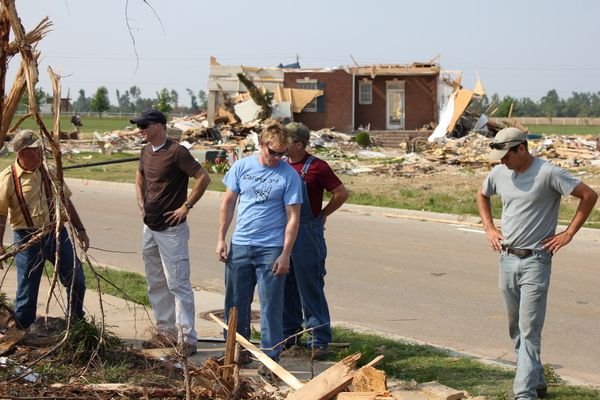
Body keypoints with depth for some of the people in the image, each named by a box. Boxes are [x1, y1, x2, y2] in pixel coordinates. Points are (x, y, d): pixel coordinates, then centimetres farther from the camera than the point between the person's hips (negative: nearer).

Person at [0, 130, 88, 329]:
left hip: (56, 233, 4)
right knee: (27, 291, 1)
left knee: (76, 280, 4)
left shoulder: (48, 172, 5)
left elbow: (66, 202, 14)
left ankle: (76, 322, 25)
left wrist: (80, 230, 13)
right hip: (28, 238, -4)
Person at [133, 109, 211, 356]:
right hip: (150, 227, 9)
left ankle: (187, 338, -7)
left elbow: (203, 178, -19)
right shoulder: (146, 152, 9)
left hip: (171, 229, -9)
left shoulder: (176, 152, -16)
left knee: (177, 284, -9)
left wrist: (186, 206, -16)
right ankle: (166, 332, 25)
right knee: (156, 284, 15)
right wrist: (141, 203, 14)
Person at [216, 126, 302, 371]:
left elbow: (293, 217, -6)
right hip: (240, 246, 4)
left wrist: (285, 254, -11)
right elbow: (228, 203, 10)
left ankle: (271, 357, 9)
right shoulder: (242, 167, 3)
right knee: (236, 303, 11)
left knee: (270, 307, 0)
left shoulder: (289, 175, -6)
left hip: (271, 249, -3)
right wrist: (221, 238, 6)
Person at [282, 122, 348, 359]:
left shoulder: (316, 167, -10)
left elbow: (342, 193, -7)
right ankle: (289, 334, 23)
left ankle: (320, 340, 0)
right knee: (286, 287, 12)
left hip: (308, 235, -6)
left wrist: (322, 215, 0)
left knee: (311, 288, -5)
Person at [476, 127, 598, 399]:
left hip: (535, 261, -7)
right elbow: (481, 196, 27)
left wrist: (569, 233, -11)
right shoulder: (499, 173, 6)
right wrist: (489, 228, 14)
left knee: (529, 331, -9)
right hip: (507, 258, 7)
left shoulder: (548, 173, -14)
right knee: (516, 329, 14)